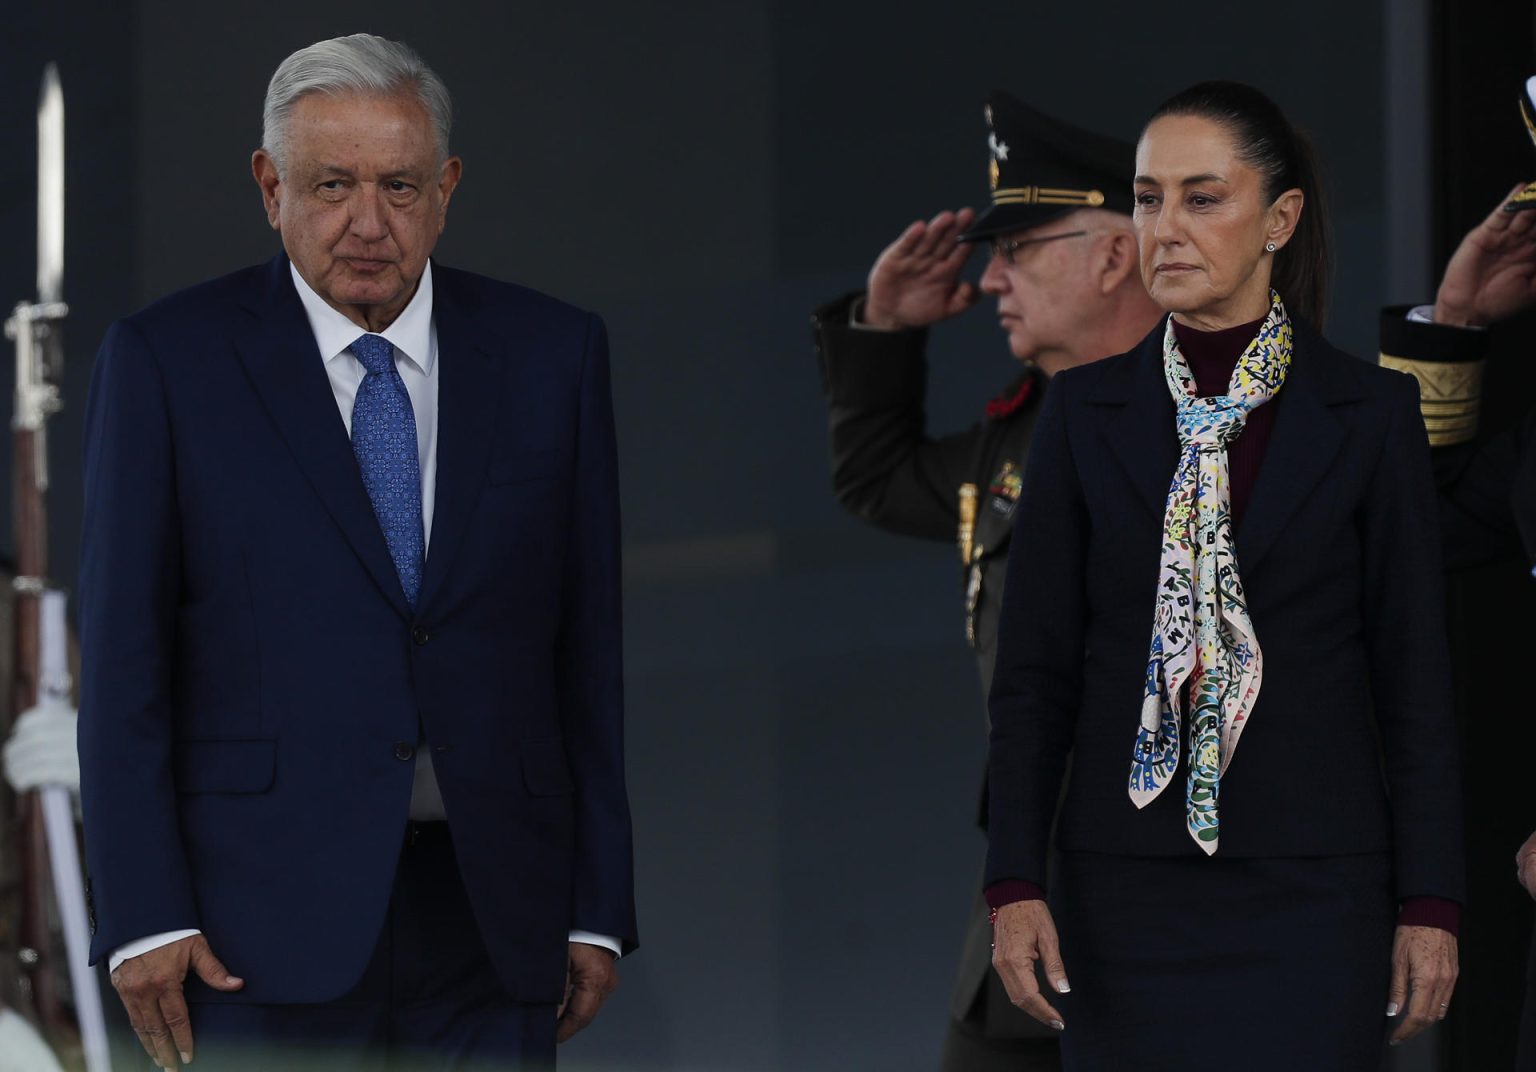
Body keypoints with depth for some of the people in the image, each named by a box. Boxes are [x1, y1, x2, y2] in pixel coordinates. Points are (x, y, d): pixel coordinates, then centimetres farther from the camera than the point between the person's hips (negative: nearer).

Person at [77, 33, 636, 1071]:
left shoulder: (552, 353, 8)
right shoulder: (168, 358, 1)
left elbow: (588, 640, 8)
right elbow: (123, 656, 0)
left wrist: (599, 909, 5)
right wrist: (144, 914, -7)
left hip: (492, 913, 2)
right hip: (264, 918, -2)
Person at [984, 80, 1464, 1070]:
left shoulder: (1369, 412, 1)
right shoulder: (1085, 412, 6)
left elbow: (1415, 678, 1)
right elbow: (1034, 670, 5)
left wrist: (1430, 904, -4)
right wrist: (1015, 885, -3)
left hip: (1311, 883, -2)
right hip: (1124, 891, 2)